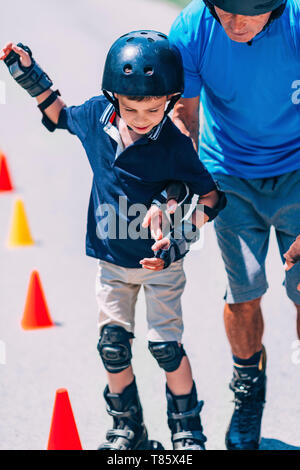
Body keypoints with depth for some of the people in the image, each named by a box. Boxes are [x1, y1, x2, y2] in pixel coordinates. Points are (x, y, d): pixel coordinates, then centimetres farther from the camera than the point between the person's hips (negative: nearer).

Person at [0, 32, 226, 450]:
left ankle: (188, 431, 18)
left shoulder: (175, 145, -22)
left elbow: (211, 198, -12)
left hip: (161, 261, -4)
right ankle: (127, 429, 25)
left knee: (166, 346, -3)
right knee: (113, 347, 6)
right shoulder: (95, 117, -11)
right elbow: (59, 114, 13)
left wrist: (178, 239, -23)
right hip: (112, 260, 4)